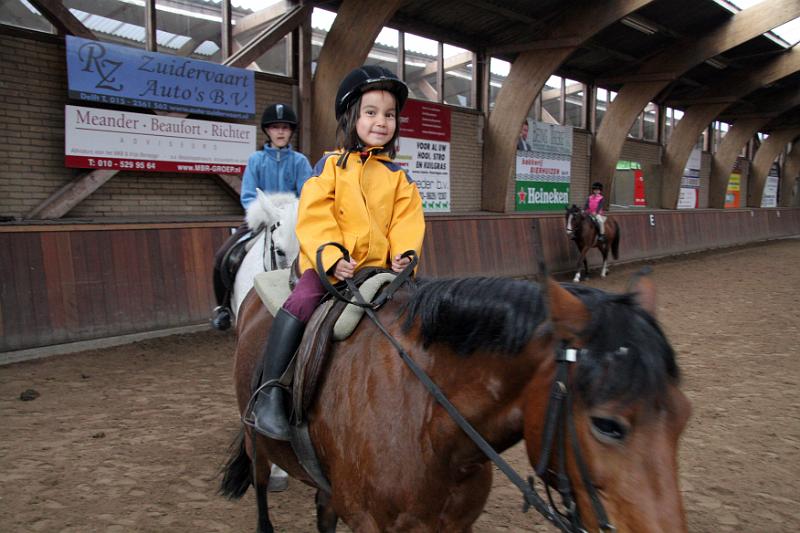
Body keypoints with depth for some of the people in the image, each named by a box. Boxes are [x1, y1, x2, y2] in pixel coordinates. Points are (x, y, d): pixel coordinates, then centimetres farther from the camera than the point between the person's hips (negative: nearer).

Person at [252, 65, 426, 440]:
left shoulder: (397, 176, 14)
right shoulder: (332, 165, 5)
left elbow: (407, 221, 6)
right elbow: (314, 217, -6)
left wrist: (404, 255, -15)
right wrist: (332, 258, -21)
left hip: (379, 266, 4)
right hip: (329, 265, -3)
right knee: (302, 301, -28)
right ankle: (269, 394, -22)